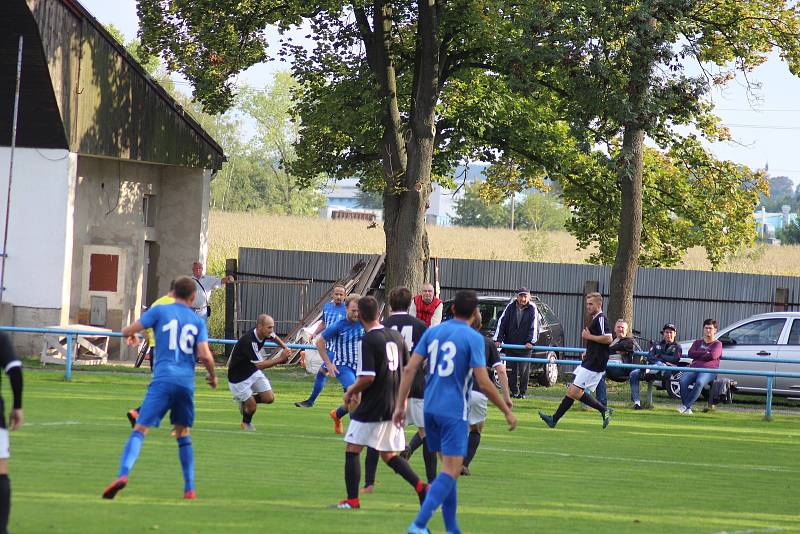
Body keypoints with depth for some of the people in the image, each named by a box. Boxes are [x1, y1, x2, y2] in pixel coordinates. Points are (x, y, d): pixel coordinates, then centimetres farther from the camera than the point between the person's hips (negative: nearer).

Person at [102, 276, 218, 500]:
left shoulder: (160, 310, 7)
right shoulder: (198, 320, 12)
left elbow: (127, 331, 5)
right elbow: (205, 356, 1)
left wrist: (131, 335, 29)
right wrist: (212, 376, 19)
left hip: (163, 380, -3)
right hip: (187, 382, 3)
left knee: (140, 429, -11)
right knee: (183, 434, 20)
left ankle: (123, 474, -34)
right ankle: (189, 489, 18)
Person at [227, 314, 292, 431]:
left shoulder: (265, 334, -11)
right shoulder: (248, 341, -35)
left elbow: (274, 338, 17)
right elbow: (259, 365, -39)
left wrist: (285, 348, 0)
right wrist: (280, 359, -41)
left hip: (253, 372, 7)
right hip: (238, 377, -7)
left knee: (269, 398, -3)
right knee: (252, 405, -4)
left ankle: (246, 401, 25)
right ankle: (246, 423, 29)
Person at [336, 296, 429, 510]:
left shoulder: (368, 340, -15)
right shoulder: (396, 336, 7)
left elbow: (367, 378, -21)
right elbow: (407, 369, 14)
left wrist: (351, 392, -3)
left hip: (372, 408, -7)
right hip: (394, 406, 7)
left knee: (352, 450, 5)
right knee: (389, 455, 15)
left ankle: (352, 500, 4)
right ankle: (420, 486, -1)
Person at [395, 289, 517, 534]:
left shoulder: (432, 332, 7)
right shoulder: (473, 338, -9)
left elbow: (410, 369, 2)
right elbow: (484, 383, -13)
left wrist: (400, 406, 6)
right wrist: (507, 411, -2)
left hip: (430, 409, 6)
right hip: (454, 412, -6)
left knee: (448, 467, 17)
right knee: (451, 472, -6)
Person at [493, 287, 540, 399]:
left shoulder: (532, 308, -4)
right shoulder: (511, 307, 0)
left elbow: (534, 326, -8)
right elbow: (501, 322, -1)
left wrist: (531, 341, -18)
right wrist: (498, 339, -9)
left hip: (525, 345, -2)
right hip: (510, 344, 2)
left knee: (524, 370, -2)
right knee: (511, 370, 4)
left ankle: (523, 392, 10)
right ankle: (514, 391, 16)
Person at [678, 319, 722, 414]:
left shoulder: (717, 344, 14)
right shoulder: (698, 342, 27)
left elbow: (713, 355, -7)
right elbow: (690, 353, 7)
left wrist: (698, 357, 2)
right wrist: (705, 352, 0)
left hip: (709, 369, -3)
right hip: (694, 368, 4)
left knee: (699, 382, -38)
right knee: (683, 381, -31)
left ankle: (686, 405, -36)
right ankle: (687, 408, -31)